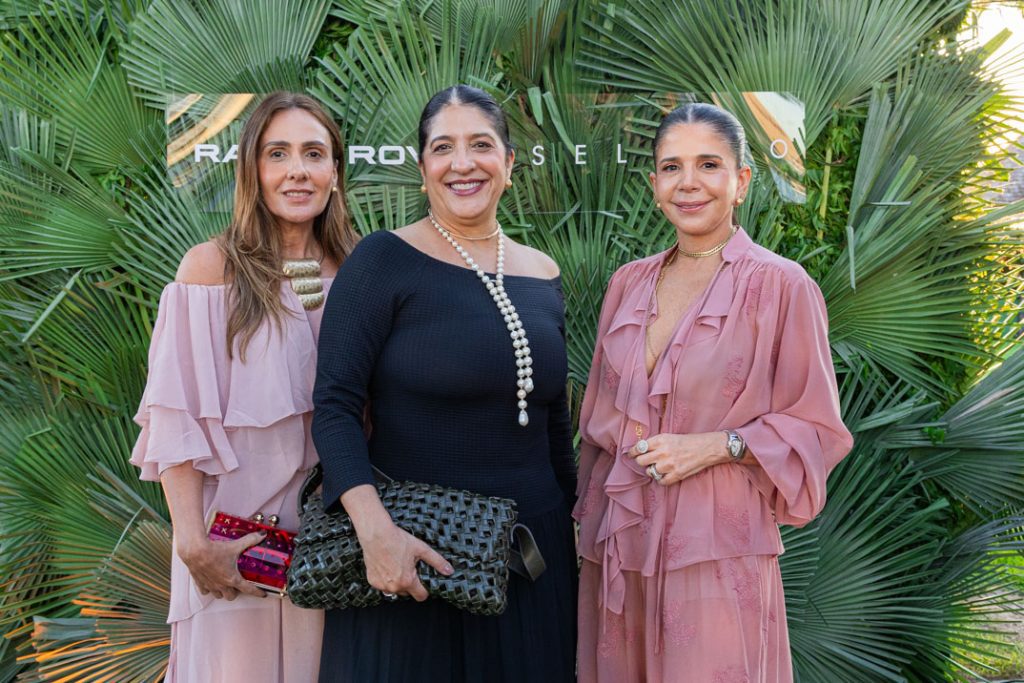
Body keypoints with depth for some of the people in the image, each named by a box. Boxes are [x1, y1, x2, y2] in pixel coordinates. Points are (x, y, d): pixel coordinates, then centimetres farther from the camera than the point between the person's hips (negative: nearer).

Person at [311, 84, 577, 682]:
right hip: (412, 550, -5)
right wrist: (375, 530, -26)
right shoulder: (385, 261, -8)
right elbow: (335, 404, -14)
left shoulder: (543, 277, 7)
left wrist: (573, 520, 17)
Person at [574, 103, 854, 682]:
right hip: (620, 541, 5)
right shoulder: (629, 283, 9)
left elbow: (816, 428, -4)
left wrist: (716, 446, -15)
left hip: (717, 546, -5)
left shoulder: (781, 285, -6)